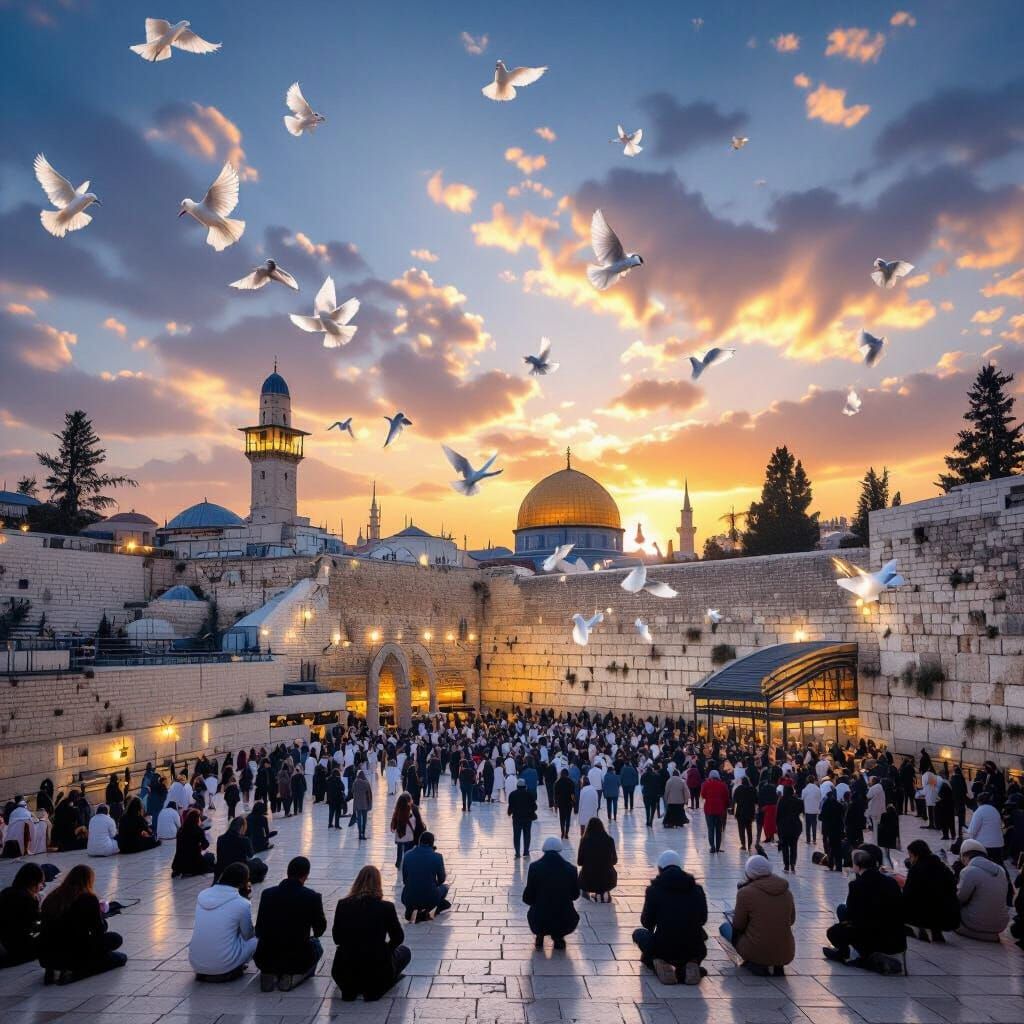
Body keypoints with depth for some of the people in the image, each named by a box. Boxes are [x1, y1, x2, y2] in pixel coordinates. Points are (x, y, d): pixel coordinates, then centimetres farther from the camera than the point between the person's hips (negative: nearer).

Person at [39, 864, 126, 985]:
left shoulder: (52, 898, 8)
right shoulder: (89, 899, -8)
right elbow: (100, 930, 0)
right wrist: (99, 913, 20)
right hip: (74, 956, -7)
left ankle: (54, 969, 8)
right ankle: (75, 973, -7)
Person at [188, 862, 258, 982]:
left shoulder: (202, 895, 3)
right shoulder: (242, 904, -12)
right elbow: (247, 935, 5)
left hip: (196, 963, 5)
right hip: (223, 965, -5)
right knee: (256, 938, 17)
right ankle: (231, 971, 6)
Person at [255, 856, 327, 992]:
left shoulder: (267, 893, -4)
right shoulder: (312, 897, -11)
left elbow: (259, 932, 6)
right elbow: (320, 930, 5)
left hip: (265, 960, 3)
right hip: (298, 960, -3)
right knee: (316, 945, 30)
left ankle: (269, 974, 9)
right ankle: (293, 977, 4)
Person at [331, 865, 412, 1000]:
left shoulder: (342, 905, -4)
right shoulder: (386, 907, -9)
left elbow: (337, 939, 7)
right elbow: (398, 938, 4)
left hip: (343, 974, 3)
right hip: (377, 972, -3)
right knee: (405, 951, 26)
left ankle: (350, 988, 13)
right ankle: (374, 989, 7)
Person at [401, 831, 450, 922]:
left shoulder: (408, 855, -1)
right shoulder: (437, 857, -8)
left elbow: (404, 880, 8)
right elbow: (441, 880, 6)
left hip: (408, 900, 3)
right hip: (429, 899, -3)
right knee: (444, 887, 28)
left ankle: (410, 909, 15)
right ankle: (423, 913, 15)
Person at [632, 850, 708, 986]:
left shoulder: (654, 889, -3)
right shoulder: (697, 889, 5)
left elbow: (647, 922, 3)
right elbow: (703, 919, 11)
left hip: (663, 949, -2)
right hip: (693, 950, 2)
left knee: (639, 933, 28)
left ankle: (657, 963, 1)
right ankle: (691, 964, 7)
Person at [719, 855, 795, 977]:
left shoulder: (746, 892, -13)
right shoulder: (786, 891, 2)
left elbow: (738, 925, -5)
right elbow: (791, 921, 15)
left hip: (756, 951, -6)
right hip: (786, 956, 6)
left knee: (725, 926, 18)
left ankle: (755, 964, 3)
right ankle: (777, 965, 16)